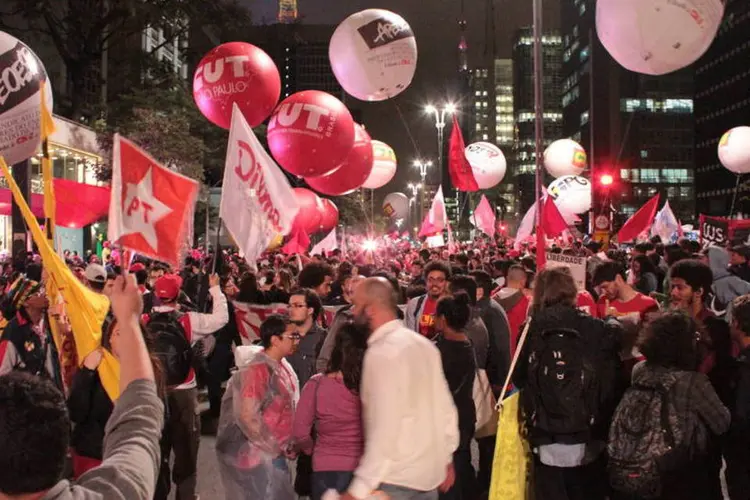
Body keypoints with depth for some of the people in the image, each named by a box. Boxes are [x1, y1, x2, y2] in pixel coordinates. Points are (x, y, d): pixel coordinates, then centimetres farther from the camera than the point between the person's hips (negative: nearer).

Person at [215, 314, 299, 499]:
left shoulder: (281, 368, 8)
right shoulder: (258, 370, -19)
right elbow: (248, 417, -24)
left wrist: (286, 446, 6)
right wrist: (275, 448, -16)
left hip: (275, 454, 9)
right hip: (259, 456, -9)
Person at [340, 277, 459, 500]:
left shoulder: (382, 352, -17)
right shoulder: (424, 344, 6)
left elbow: (385, 427, -22)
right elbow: (446, 407, 9)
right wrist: (446, 457, 19)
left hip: (395, 478, -8)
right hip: (430, 472, 8)